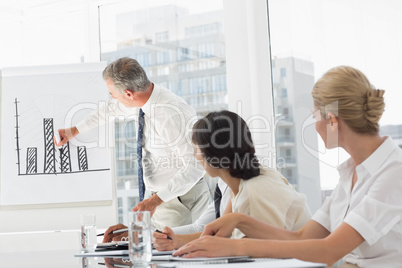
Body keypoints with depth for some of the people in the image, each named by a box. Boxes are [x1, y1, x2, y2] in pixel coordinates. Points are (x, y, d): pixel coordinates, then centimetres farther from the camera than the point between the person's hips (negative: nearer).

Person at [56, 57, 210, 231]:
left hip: (180, 197, -8)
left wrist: (155, 200, -29)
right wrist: (74, 131, 33)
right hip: (156, 196, 8)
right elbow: (112, 109, 22)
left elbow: (196, 166, -29)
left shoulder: (172, 115, -27)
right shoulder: (144, 99, 0)